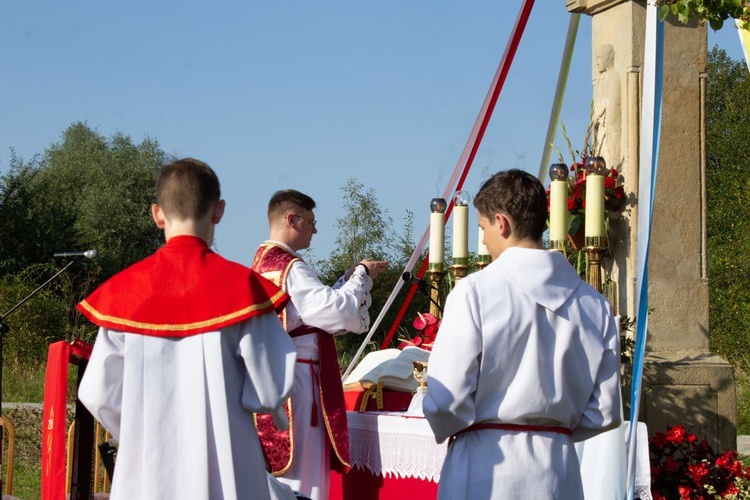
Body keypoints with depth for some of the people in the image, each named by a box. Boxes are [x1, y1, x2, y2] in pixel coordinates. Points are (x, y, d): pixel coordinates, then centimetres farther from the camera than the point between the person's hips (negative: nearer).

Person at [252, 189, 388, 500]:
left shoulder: (263, 263, 14)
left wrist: (351, 277, 12)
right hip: (296, 381, -10)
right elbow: (339, 313, -20)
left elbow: (318, 306, 20)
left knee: (277, 471, 13)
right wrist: (361, 275, -6)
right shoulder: (290, 267, -16)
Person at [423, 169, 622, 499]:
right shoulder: (594, 305, 2)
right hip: (557, 472, 4)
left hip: (487, 466, -4)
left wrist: (446, 432, 10)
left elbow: (447, 400, -11)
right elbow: (604, 412, 6)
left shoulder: (474, 293, -11)